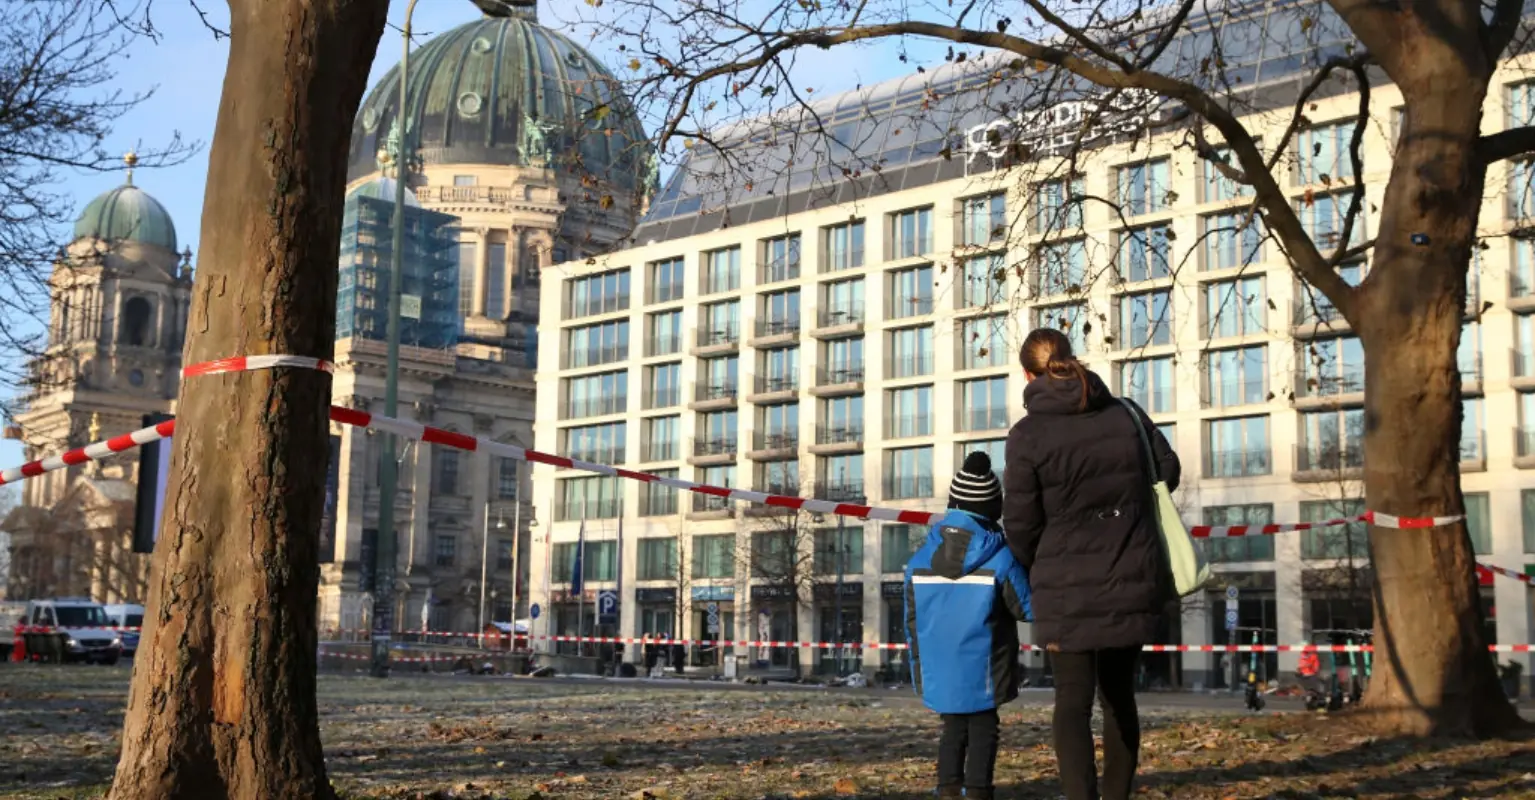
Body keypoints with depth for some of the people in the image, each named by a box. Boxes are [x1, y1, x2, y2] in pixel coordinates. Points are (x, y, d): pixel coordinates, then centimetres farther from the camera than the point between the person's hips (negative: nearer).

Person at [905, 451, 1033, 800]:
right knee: (983, 731, 7)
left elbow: (912, 620, 7)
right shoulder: (1000, 560, -11)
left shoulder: (920, 560, 1)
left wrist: (919, 665, 19)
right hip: (981, 674, -3)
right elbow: (1028, 608, -4)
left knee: (953, 729, 16)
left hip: (939, 674, 4)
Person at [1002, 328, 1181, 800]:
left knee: (1073, 700, 0)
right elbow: (1168, 473, 14)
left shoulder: (1027, 435, -10)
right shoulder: (1127, 415, 1)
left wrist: (1033, 575, 12)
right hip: (1133, 583, 4)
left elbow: (1020, 523, -7)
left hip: (1068, 589, -4)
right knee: (1119, 694, 19)